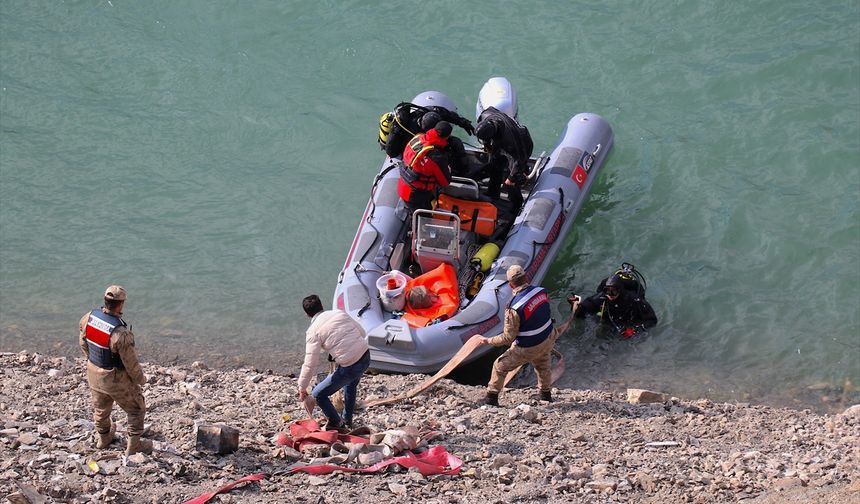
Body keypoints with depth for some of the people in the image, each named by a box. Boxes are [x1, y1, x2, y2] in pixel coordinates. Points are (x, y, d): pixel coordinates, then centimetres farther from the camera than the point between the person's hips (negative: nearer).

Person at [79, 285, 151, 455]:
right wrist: (141, 379, -3)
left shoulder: (89, 317, -17)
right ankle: (133, 446, 33)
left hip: (94, 374, 6)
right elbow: (131, 363, -24)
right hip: (116, 380, -6)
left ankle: (104, 438, 55)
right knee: (136, 409, 19)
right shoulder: (120, 333, -36)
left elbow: (84, 344, 1)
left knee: (101, 407, 31)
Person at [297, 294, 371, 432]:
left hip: (350, 367, -7)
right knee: (350, 385, 38)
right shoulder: (339, 313, 7)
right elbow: (361, 332, 15)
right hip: (365, 356, 7)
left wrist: (302, 388, 0)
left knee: (319, 394, 9)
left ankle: (336, 424, 17)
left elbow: (310, 363, -10)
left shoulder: (313, 331, -8)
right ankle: (347, 420, 50)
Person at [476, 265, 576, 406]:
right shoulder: (541, 291, -12)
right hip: (548, 341, 6)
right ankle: (546, 396, 52)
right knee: (544, 368, 33)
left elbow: (508, 338, -22)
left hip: (527, 349, -6)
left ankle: (491, 399, 21)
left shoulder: (514, 308, -30)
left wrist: (488, 341, -8)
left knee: (500, 366, 14)